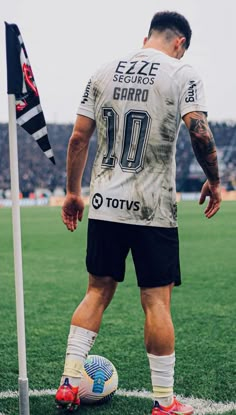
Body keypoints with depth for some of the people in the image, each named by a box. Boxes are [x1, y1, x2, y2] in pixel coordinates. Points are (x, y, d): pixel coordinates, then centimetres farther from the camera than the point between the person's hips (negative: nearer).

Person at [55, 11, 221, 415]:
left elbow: (78, 137, 7)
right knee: (156, 302, 2)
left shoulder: (103, 73, 10)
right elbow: (199, 132, -16)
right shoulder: (182, 74, -3)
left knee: (98, 291, 16)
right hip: (153, 208, -4)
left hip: (105, 205, 4)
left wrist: (72, 192, 15)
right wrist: (213, 180, -1)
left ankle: (69, 382, 14)